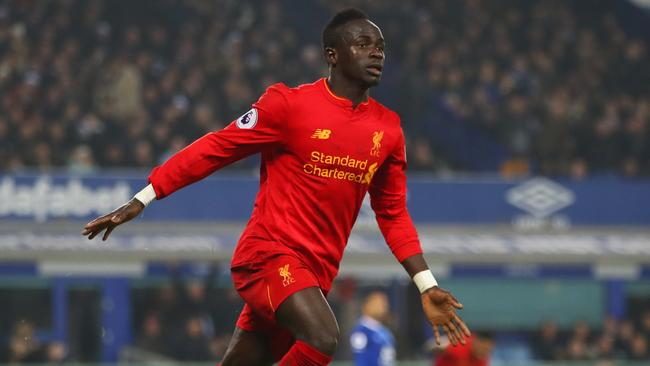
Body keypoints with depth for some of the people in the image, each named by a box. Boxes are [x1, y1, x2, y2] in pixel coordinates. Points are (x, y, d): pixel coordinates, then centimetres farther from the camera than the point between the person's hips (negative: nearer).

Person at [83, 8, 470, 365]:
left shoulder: (388, 128, 9)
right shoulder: (289, 103, -7)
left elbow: (393, 214, 17)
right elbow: (216, 149, -3)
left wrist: (427, 288, 10)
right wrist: (140, 200, -6)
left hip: (317, 272, 6)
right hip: (270, 254, -6)